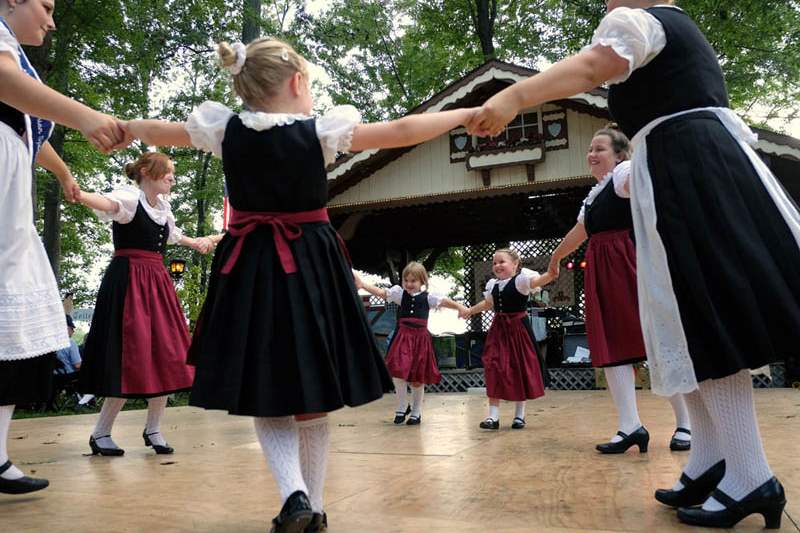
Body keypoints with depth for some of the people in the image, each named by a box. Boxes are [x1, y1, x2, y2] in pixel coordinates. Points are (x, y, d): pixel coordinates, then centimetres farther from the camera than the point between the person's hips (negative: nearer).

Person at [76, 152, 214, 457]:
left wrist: (195, 243, 53)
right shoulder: (130, 196, -8)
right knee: (130, 359, -9)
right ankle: (100, 434, 7)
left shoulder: (163, 207, 15)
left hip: (157, 283, 8)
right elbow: (108, 203, -32)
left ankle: (153, 429, 19)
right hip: (129, 281, -8)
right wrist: (79, 195, -54)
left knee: (166, 357, 5)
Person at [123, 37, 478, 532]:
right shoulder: (323, 130, -9)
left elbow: (153, 130, 14)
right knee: (313, 402, 11)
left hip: (250, 273, 2)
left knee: (265, 398, 11)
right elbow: (403, 131, -6)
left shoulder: (225, 129, -2)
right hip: (312, 271, -1)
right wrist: (466, 113, 7)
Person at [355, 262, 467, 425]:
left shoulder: (428, 297, 2)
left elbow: (444, 301, -7)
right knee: (398, 372, -14)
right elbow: (380, 292, -9)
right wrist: (362, 284, -22)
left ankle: (416, 412, 26)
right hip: (402, 338, 0)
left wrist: (459, 307, -25)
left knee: (417, 379, 8)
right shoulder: (400, 293, 1)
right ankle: (402, 406, 11)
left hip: (420, 338, 0)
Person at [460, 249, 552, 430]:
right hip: (498, 329, 5)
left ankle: (519, 414, 17)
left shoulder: (521, 278, -8)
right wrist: (470, 311, 42)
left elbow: (536, 281, -29)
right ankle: (493, 415, 1)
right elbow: (488, 303, 30)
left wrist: (550, 274, -50)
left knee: (520, 369, 3)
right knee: (494, 369, -4)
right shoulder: (493, 285, 11)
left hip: (518, 328, -5)